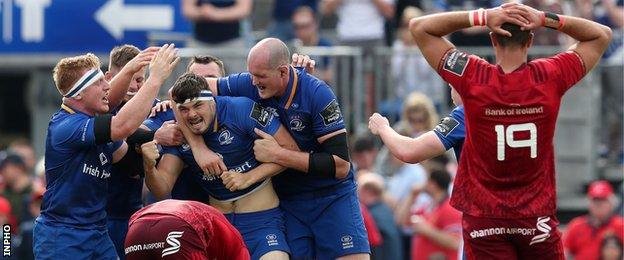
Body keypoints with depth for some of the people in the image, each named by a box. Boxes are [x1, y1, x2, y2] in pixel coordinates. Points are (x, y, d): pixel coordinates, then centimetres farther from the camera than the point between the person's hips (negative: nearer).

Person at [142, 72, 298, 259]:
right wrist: (150, 168, -25)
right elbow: (163, 188, -3)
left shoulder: (242, 109, -14)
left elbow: (290, 149, -12)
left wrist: (249, 178, -20)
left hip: (261, 218, -4)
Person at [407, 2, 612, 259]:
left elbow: (418, 27, 0)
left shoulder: (472, 78, -11)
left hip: (483, 217, -1)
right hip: (537, 217, 1)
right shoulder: (551, 77, -8)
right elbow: (602, 35, 9)